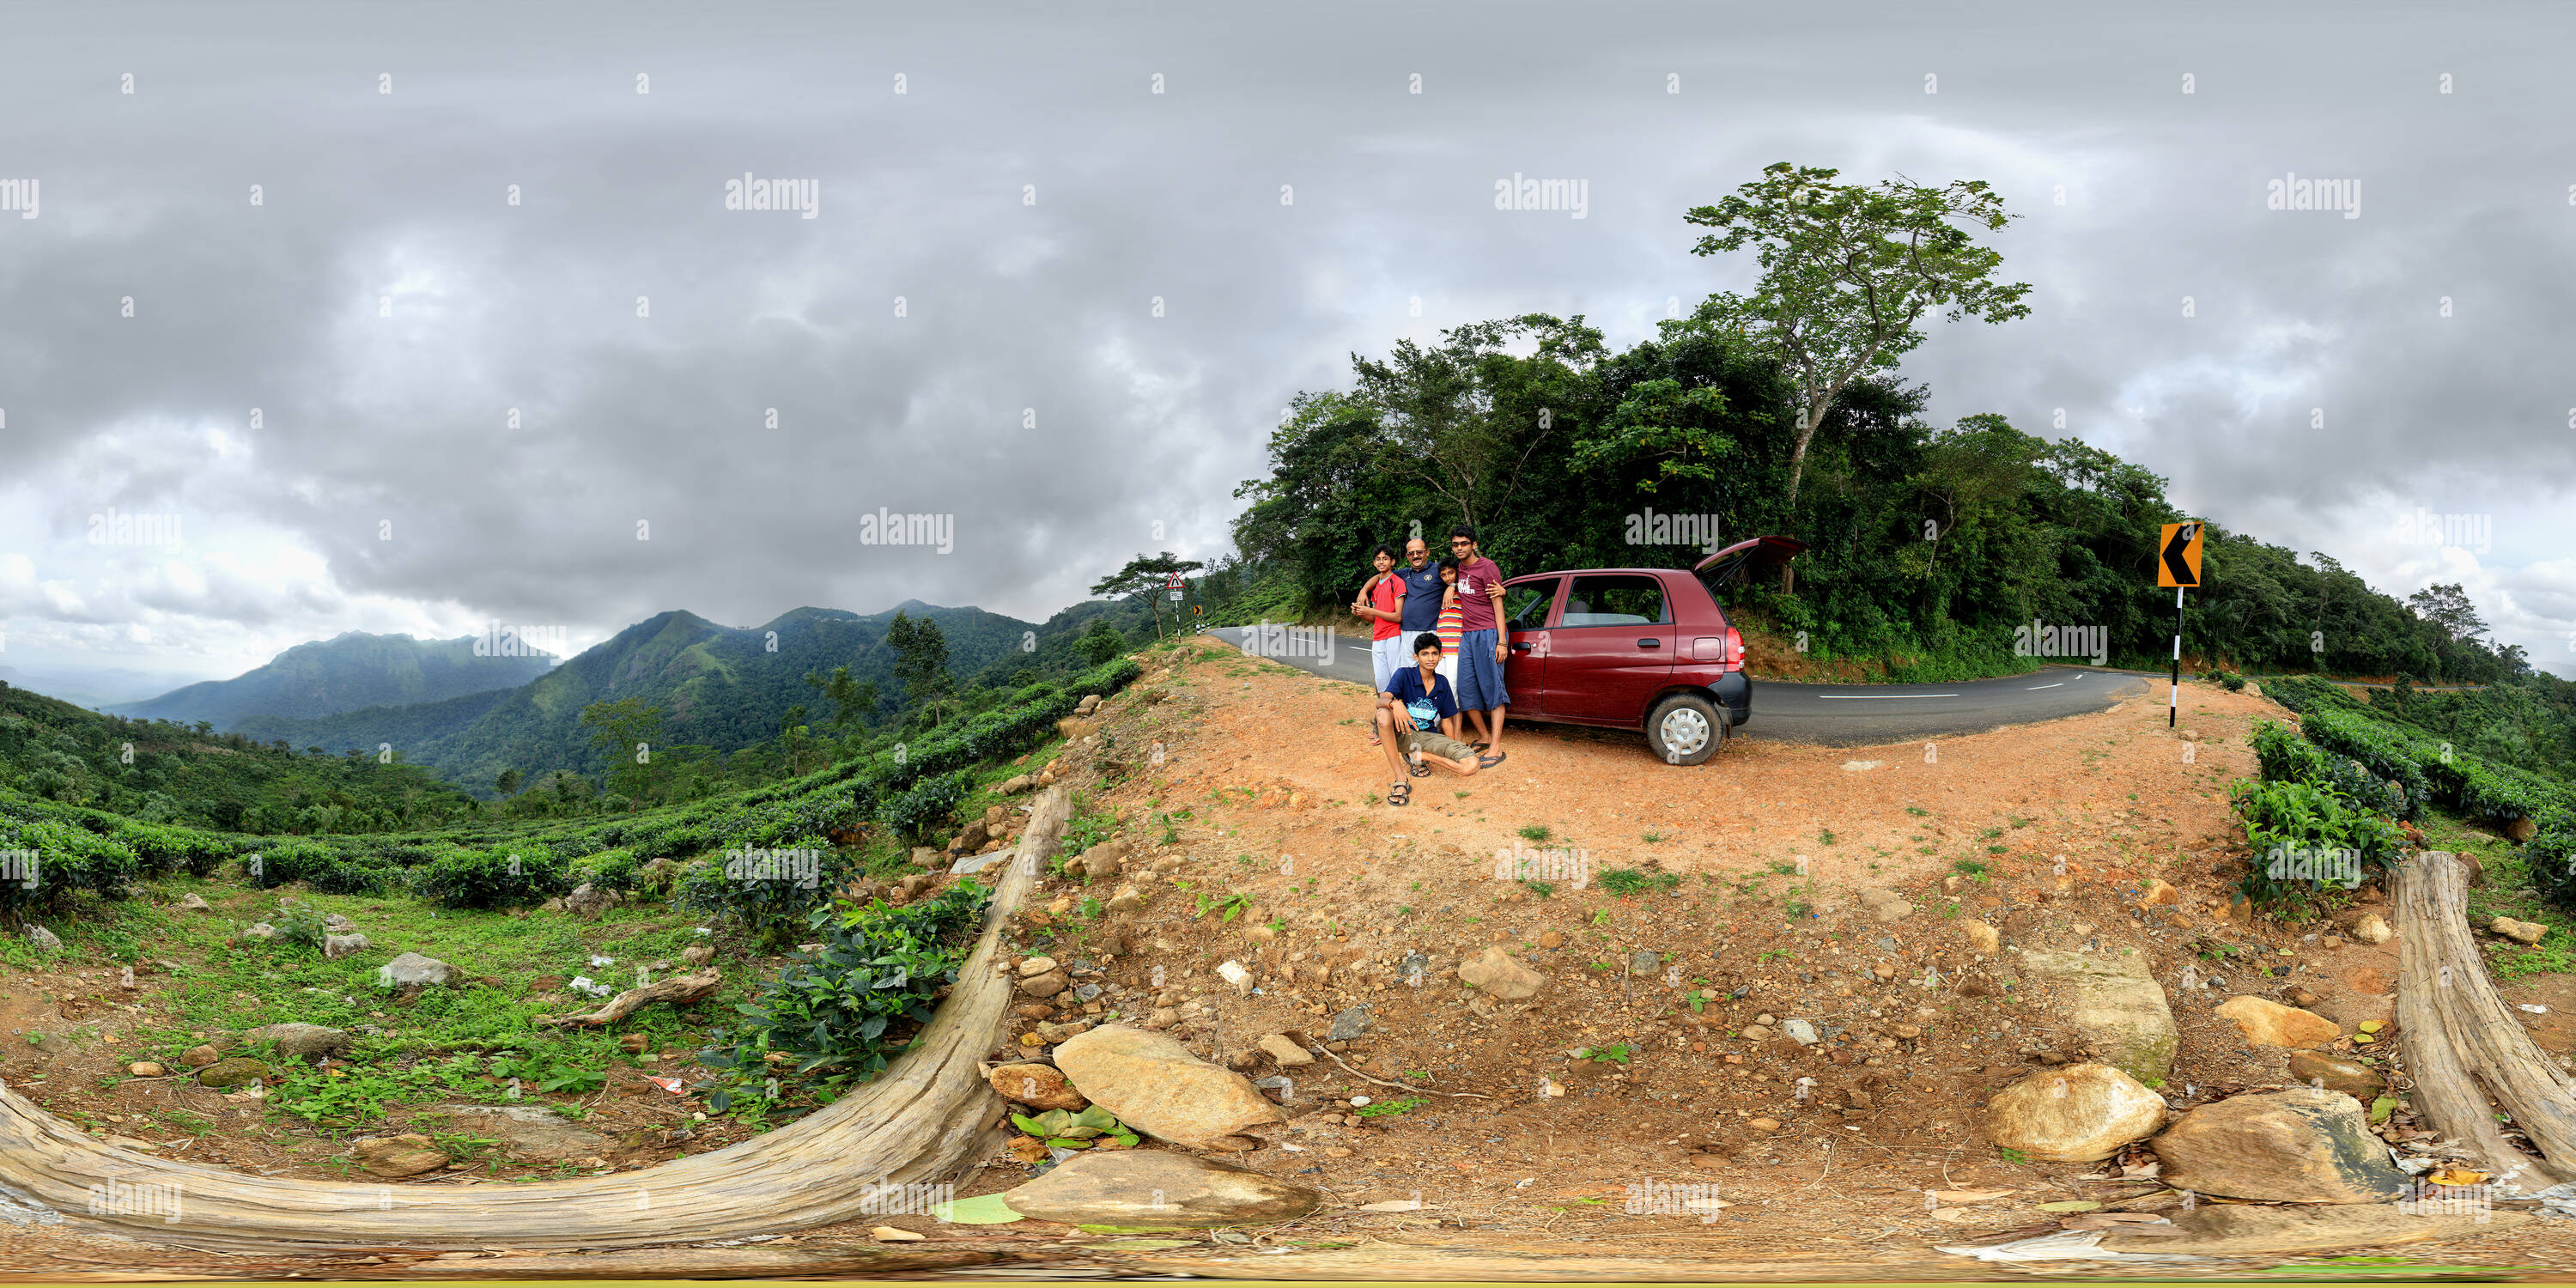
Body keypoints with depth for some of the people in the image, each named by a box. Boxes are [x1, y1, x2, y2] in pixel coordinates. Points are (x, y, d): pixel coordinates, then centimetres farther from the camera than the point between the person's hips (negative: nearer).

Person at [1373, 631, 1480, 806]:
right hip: (1404, 734, -3)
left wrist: (1453, 749, 13)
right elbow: (1381, 700, -23)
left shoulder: (1442, 682, 7)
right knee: (1383, 714, -39)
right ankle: (1400, 780, -32)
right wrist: (1395, 703, -47)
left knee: (1471, 765, -22)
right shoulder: (1405, 675, -6)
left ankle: (1419, 756, 1)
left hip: (1430, 737, 3)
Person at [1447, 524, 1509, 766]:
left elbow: (1498, 605, -8)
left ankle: (1496, 748, -12)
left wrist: (1501, 642, -13)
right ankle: (1484, 737, 20)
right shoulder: (1460, 569, 16)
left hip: (1488, 633, -8)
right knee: (1466, 690, 5)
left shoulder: (1486, 567, -5)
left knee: (1492, 688, -9)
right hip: (1466, 635, 8)